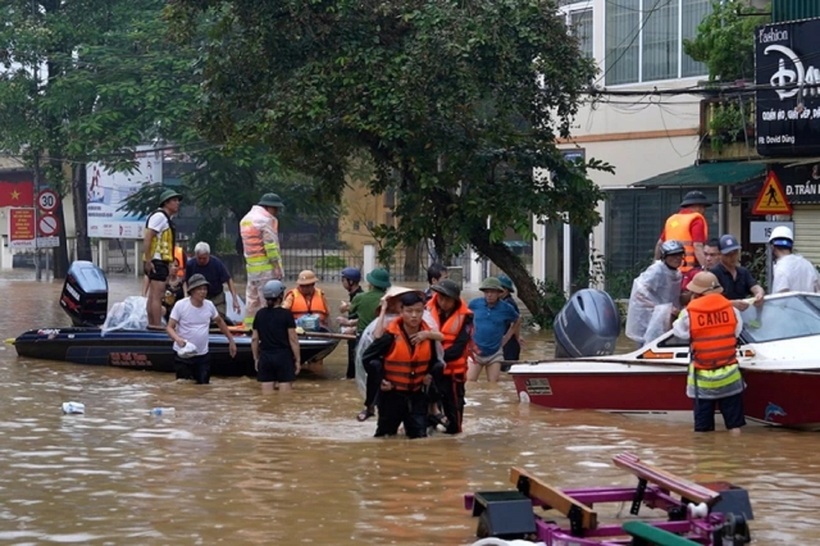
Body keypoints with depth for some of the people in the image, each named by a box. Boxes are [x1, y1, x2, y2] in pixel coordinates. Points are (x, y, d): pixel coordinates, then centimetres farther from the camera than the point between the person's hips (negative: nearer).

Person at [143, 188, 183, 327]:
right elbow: (147, 238, -19)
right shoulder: (159, 216, -11)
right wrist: (148, 260, -23)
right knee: (157, 295, -13)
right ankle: (157, 326, -17)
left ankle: (151, 324, 16)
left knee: (153, 295, 12)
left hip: (160, 262, 11)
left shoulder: (166, 218, 21)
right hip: (156, 262, -11)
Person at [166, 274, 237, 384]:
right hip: (184, 354, -4)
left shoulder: (209, 305, 1)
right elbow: (170, 327, -11)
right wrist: (178, 339, -31)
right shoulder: (181, 305, -12)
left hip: (203, 355, 4)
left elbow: (220, 322, 19)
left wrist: (231, 340, 19)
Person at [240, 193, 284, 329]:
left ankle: (249, 325, 17)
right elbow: (270, 245, -16)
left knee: (252, 297, 13)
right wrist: (277, 266, -15)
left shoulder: (245, 219, 18)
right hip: (266, 267, -8)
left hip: (250, 266, 8)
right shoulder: (267, 219, -10)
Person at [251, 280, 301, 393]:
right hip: (283, 356, -4)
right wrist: (298, 359, -2)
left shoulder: (260, 314, 4)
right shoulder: (286, 314, -8)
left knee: (267, 395, 6)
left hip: (265, 357, 4)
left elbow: (255, 339, 7)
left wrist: (256, 358, 17)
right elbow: (293, 339, -8)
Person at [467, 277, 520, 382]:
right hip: (475, 351, 0)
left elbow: (517, 320, 16)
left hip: (494, 354, 0)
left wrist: (506, 337, 10)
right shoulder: (475, 304, -5)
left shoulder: (506, 308, -5)